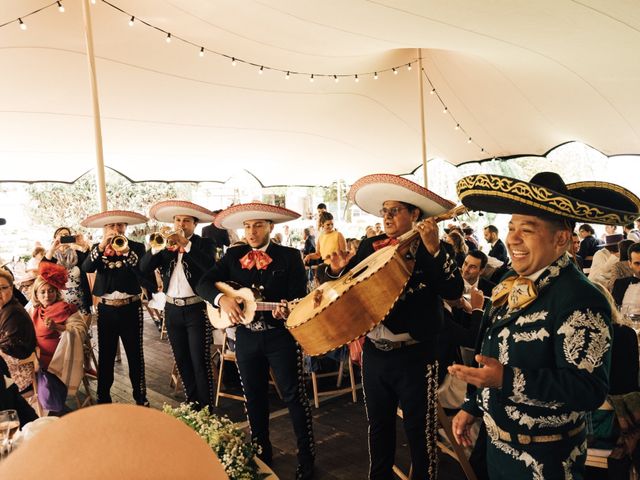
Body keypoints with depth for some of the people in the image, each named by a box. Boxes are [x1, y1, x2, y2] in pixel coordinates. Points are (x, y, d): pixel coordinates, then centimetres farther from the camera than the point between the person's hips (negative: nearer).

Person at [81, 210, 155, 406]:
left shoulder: (137, 247, 0)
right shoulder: (98, 248, 8)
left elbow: (146, 275, -15)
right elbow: (86, 268, -11)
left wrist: (126, 251, -23)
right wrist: (102, 245, -21)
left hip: (130, 308, -2)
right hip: (106, 309, 2)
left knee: (135, 355, 4)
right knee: (105, 355, 10)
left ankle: (141, 397, 16)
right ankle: (103, 397, 24)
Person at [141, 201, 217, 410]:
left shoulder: (205, 244, -2)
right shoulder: (165, 245, 8)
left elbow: (210, 266, -23)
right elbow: (144, 267, -4)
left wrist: (185, 243, -28)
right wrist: (158, 245, -20)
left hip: (196, 309, -4)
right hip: (172, 309, 5)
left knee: (200, 362, -3)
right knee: (182, 361, 13)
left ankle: (206, 408, 7)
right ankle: (192, 403, 27)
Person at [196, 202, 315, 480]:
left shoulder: (289, 256, -4)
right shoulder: (233, 256, 4)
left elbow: (299, 296, -10)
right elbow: (203, 284, -2)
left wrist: (288, 309, -32)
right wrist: (221, 298, -22)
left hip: (281, 335, -3)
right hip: (246, 336, 3)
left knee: (294, 396, 3)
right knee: (254, 398, 15)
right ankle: (261, 454, 34)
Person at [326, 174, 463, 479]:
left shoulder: (436, 250, -8)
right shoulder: (369, 246, 3)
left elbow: (454, 291, -23)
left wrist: (434, 250, -32)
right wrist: (337, 269, -12)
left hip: (415, 355, -4)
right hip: (374, 352, 5)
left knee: (419, 429, 9)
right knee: (378, 425, 21)